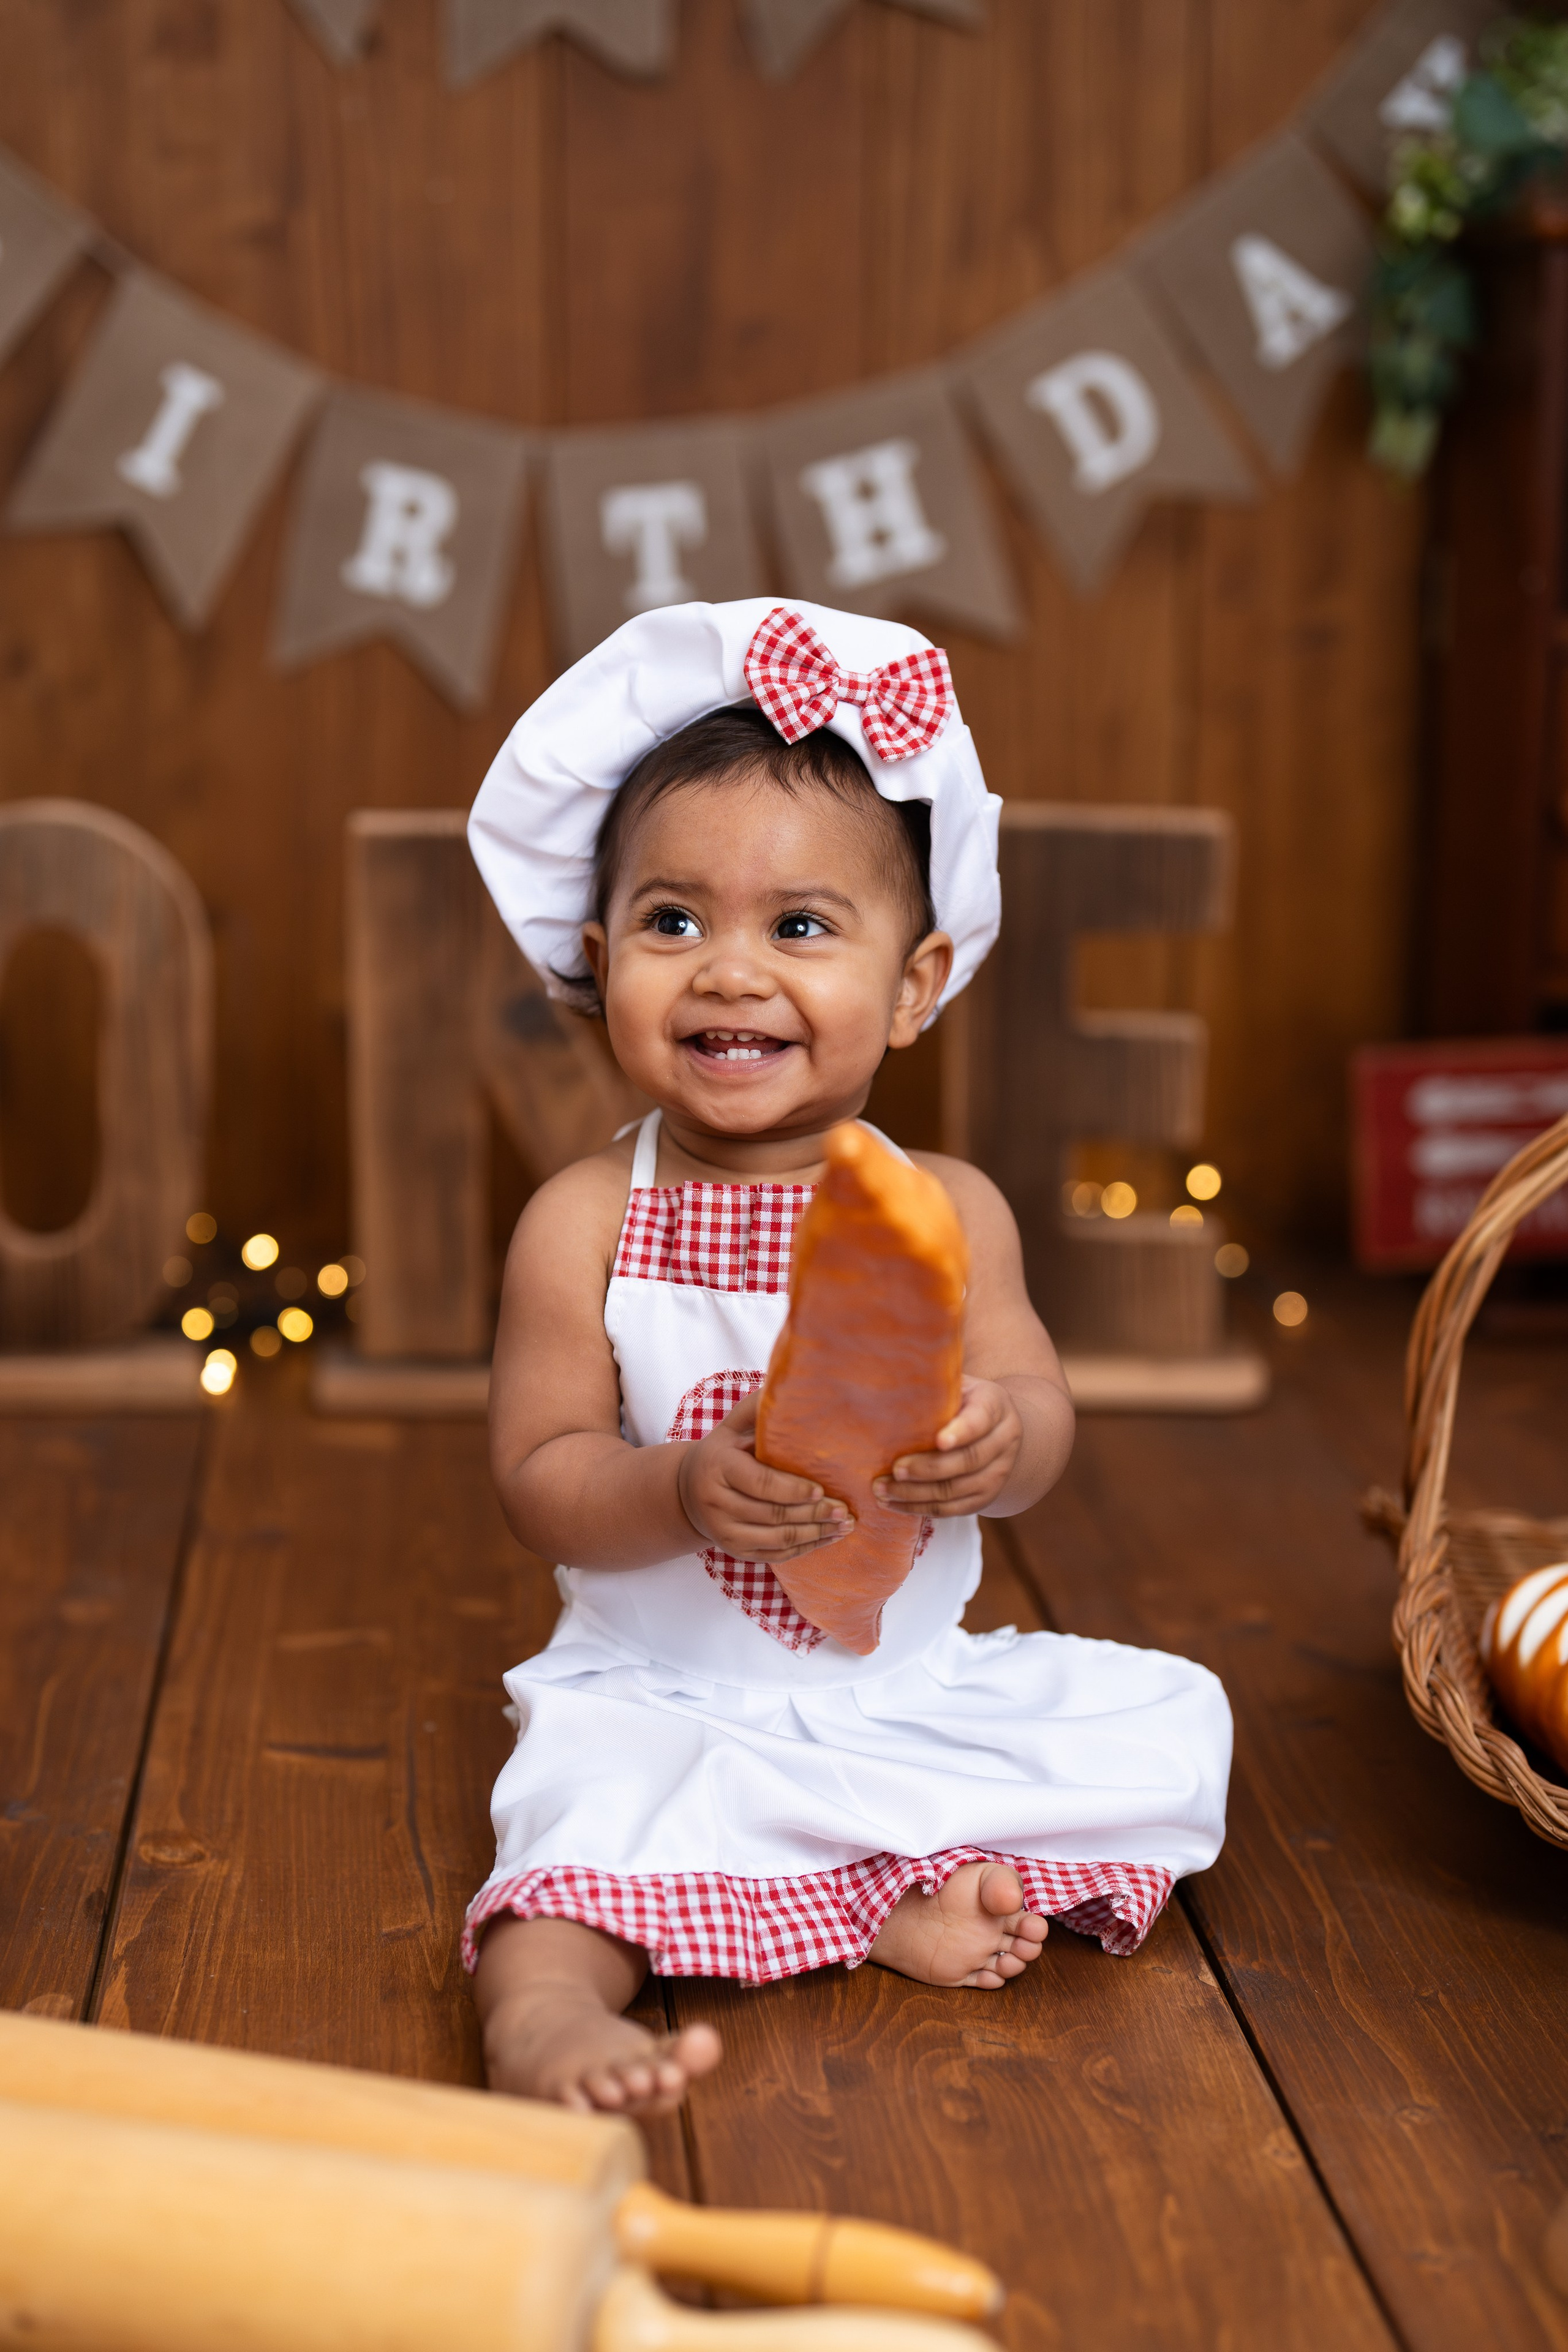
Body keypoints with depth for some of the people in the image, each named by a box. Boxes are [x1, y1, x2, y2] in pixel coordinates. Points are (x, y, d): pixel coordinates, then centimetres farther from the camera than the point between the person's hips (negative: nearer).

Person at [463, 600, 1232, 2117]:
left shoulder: (949, 1209, -2)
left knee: (1169, 1720, -10)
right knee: (595, 1785, -33)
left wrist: (996, 1442, -31)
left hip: (918, 1690, 4)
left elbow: (1038, 1414, -6)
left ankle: (901, 1899, -17)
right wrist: (684, 1494, -31)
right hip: (663, 1696, -3)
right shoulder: (585, 1222, -8)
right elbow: (537, 1484, -10)